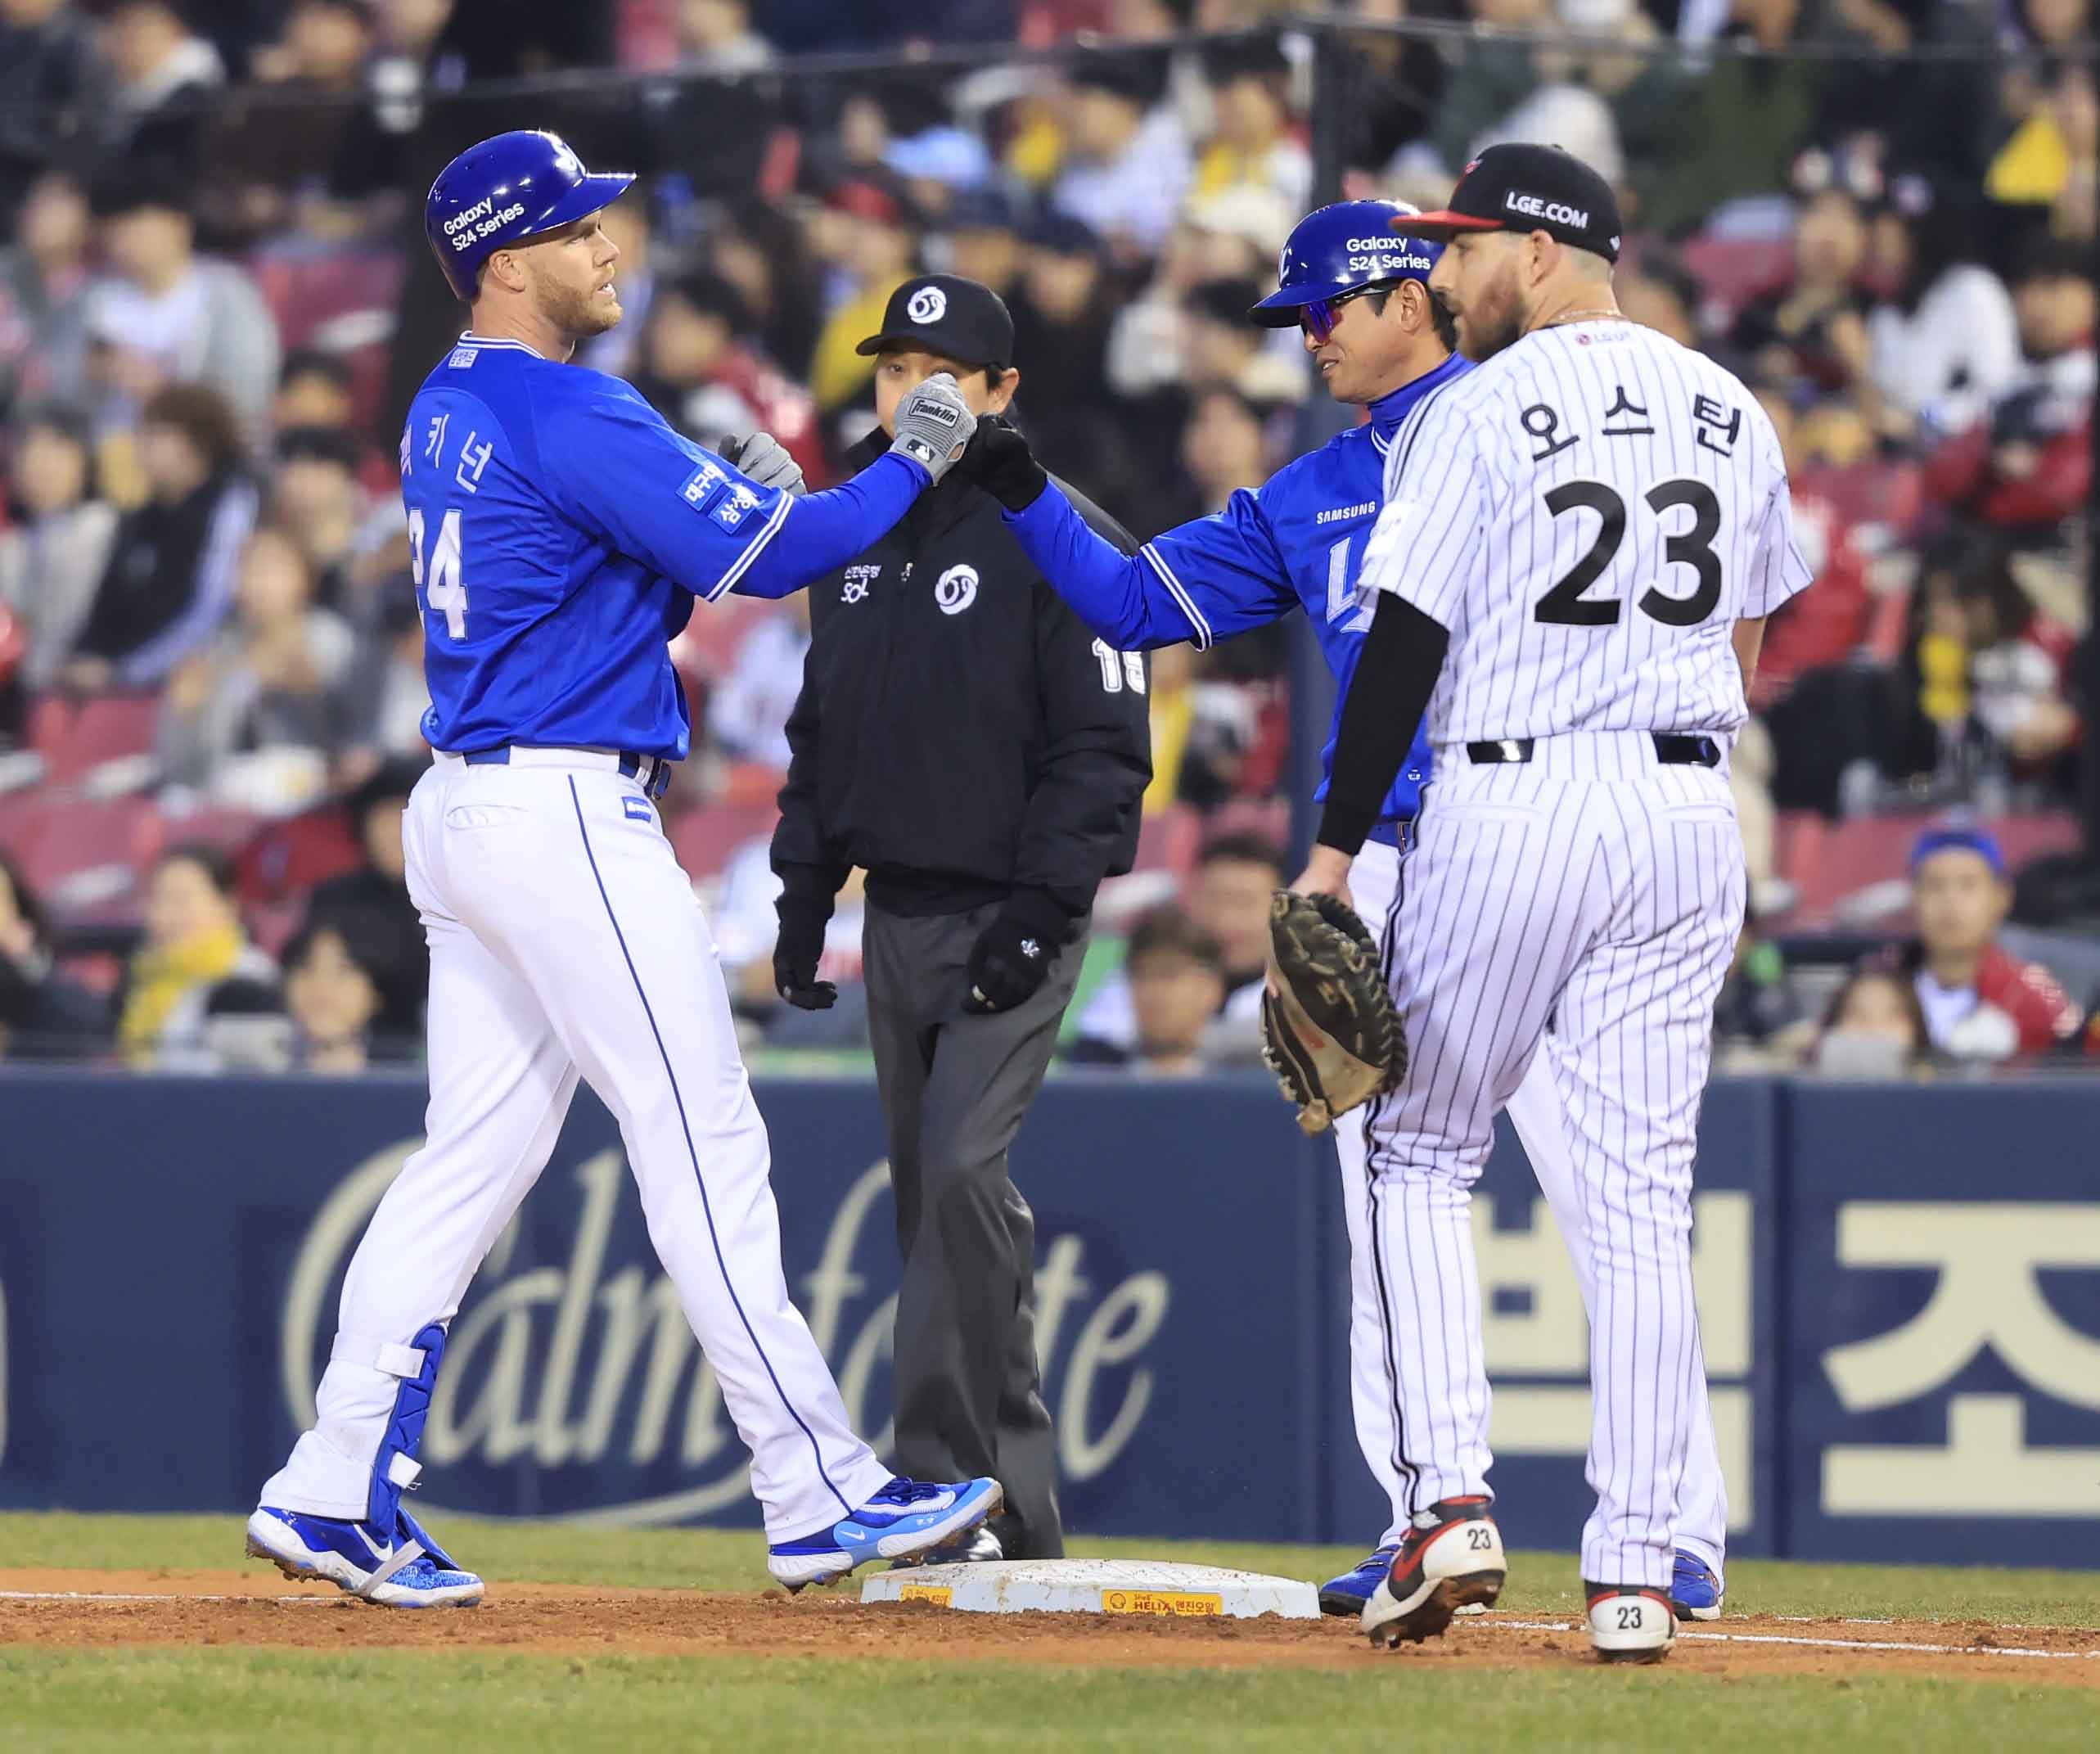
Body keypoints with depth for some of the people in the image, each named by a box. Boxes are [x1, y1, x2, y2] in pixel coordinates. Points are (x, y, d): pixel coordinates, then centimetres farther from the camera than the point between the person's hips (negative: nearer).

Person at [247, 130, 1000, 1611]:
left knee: (476, 1155, 10)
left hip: (467, 808, 9)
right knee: (706, 1146, -6)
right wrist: (912, 464, -5)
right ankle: (821, 1498, -4)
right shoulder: (571, 417, -15)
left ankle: (337, 1493, 6)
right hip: (567, 810, -9)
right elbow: (760, 551, -16)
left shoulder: (448, 412, 15)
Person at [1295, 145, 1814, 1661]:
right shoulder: (1729, 412, 10)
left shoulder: (1480, 412, -8)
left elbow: (1408, 642, -10)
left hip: (1509, 809, -4)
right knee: (1646, 1196, 4)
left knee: (1424, 1152, 11)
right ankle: (1636, 1575, 0)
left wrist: (1336, 850, -7)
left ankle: (1452, 1498, -4)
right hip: (1686, 816, 4)